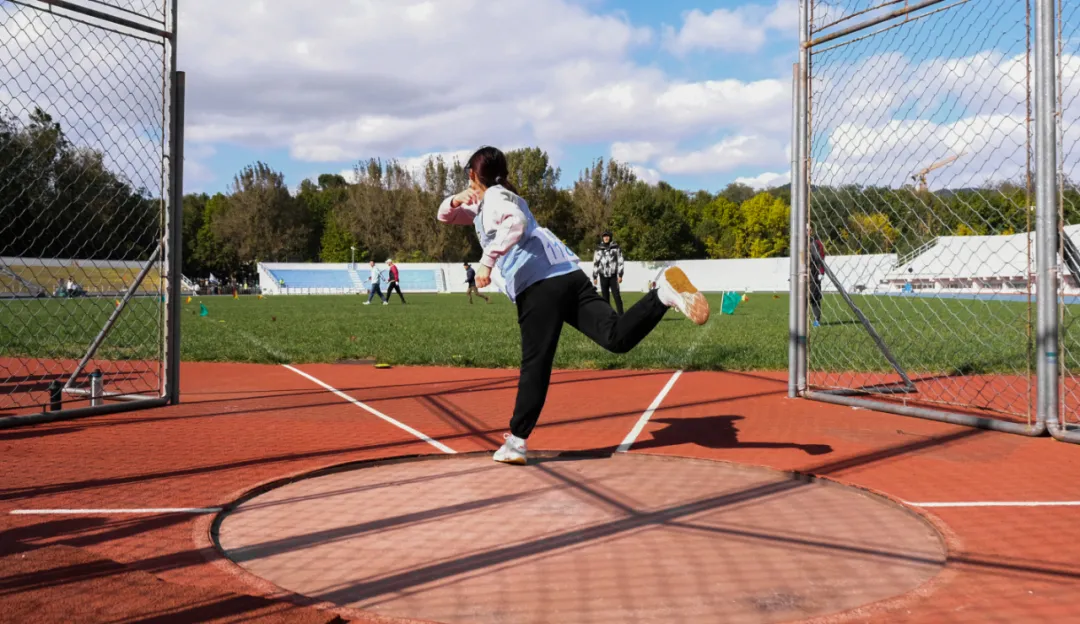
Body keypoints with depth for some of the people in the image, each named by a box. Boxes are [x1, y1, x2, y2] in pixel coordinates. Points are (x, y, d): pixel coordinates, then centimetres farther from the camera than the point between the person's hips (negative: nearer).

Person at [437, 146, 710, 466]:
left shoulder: (495, 196, 6)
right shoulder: (483, 206, 34)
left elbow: (515, 223, -17)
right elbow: (446, 216, 43)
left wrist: (487, 261, -18)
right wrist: (456, 200, 22)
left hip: (539, 285, -8)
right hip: (569, 276, 8)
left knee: (535, 365, -7)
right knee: (618, 337, -10)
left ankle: (517, 439, -3)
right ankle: (662, 293, -29)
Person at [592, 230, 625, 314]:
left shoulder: (615, 248, 1)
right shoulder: (599, 249, 7)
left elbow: (620, 262, -1)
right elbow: (595, 263, 10)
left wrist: (620, 275, -6)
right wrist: (594, 277, 7)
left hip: (613, 276, -2)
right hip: (603, 276, 2)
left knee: (616, 295, -8)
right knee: (605, 297, 5)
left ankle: (621, 315, -7)